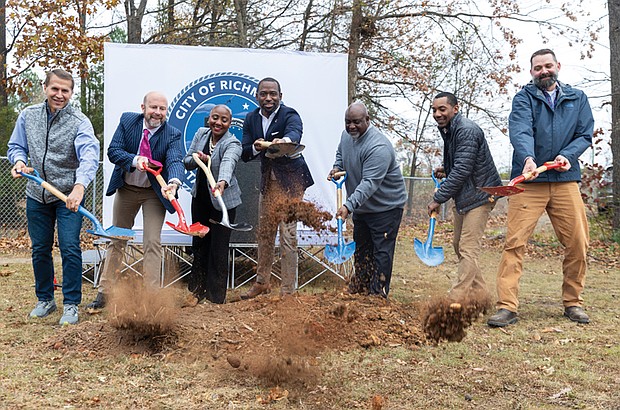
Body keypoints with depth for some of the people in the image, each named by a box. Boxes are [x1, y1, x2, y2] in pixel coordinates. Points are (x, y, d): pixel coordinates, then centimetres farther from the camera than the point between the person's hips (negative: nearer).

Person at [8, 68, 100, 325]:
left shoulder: (79, 122, -14)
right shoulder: (28, 115, 1)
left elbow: (89, 155, -30)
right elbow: (16, 146, 12)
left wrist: (79, 186, -47)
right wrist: (19, 160, -13)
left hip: (68, 195, -4)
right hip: (36, 195, 4)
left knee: (70, 249, -7)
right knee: (40, 250, 12)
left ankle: (71, 304, 6)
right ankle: (45, 299, 29)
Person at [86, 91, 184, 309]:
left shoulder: (172, 135, -17)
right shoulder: (127, 120, -11)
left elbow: (175, 161, -33)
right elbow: (113, 151, -15)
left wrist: (174, 182, -54)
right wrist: (135, 160, -33)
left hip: (154, 192, -2)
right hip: (126, 188, 3)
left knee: (152, 243, -8)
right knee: (116, 240, 12)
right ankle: (103, 293, 23)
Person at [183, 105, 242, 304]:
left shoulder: (232, 144, -19)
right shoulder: (201, 133, 0)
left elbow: (228, 163, -41)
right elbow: (186, 161, 4)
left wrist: (222, 182, -61)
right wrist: (198, 159, -19)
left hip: (223, 201, -5)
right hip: (200, 197, 6)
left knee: (219, 248, -4)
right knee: (199, 243, 14)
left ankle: (215, 298, 9)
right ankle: (196, 291, 30)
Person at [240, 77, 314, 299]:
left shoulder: (289, 115, -15)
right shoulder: (251, 119, 2)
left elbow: (295, 131, -39)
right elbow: (245, 155, -3)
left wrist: (285, 140, -62)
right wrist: (256, 147, -25)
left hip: (290, 181, -6)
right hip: (267, 182, 6)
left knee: (288, 235, -6)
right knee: (264, 233, 15)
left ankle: (288, 290, 3)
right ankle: (262, 282, 30)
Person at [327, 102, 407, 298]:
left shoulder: (378, 147, -30)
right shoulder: (347, 135, -1)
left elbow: (369, 183, -37)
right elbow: (340, 153, 22)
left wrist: (349, 206, -45)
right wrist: (337, 168, 0)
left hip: (386, 207, -8)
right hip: (361, 207, 9)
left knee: (381, 252, -5)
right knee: (361, 248, 17)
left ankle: (378, 295, 1)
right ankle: (358, 289, 30)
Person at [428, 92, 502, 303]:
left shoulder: (466, 130, -21)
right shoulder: (448, 130, 12)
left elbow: (462, 170, -26)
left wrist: (438, 198, -22)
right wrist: (445, 170, 4)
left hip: (478, 195, -11)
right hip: (462, 196, 11)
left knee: (468, 248, -10)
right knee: (458, 244, 15)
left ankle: (457, 297, -8)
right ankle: (479, 292, 25)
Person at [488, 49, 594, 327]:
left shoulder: (577, 98, 16)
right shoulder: (524, 98, 4)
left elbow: (585, 135, 10)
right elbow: (520, 131, -14)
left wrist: (567, 155, -11)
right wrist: (528, 158, -33)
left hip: (565, 180, 3)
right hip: (529, 180, -3)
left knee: (578, 244, 4)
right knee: (515, 243, -10)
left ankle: (573, 302, 21)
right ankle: (507, 307, -7)